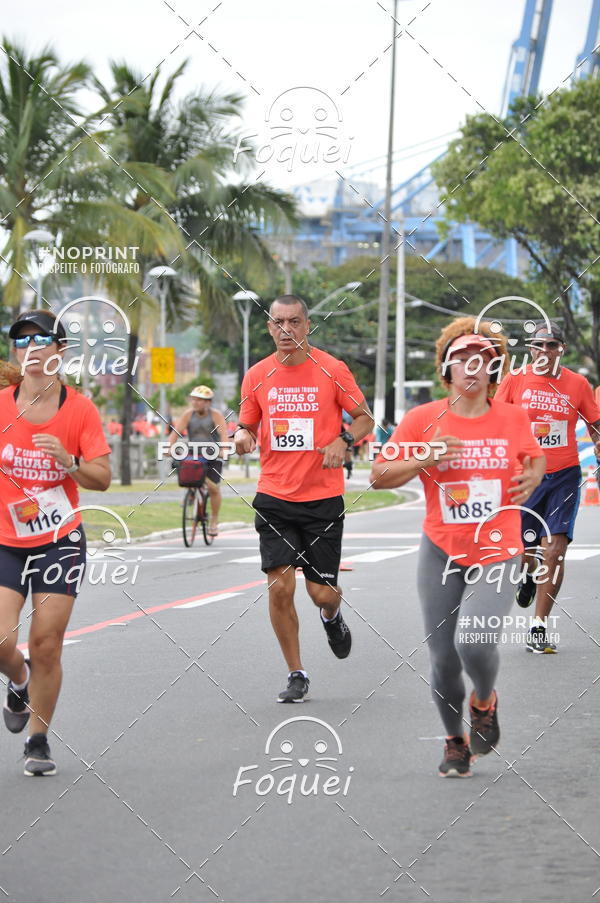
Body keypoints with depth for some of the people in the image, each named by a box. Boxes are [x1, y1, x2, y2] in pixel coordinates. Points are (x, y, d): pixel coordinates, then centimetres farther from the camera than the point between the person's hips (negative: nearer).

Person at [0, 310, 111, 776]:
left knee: (46, 645, -3)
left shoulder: (80, 409, -4)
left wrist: (69, 462, -22)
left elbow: (102, 479, -5)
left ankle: (39, 740, 15)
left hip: (60, 543, 0)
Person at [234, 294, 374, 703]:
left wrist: (342, 441, -14)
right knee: (280, 587, -9)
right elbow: (248, 426, 13)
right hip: (274, 497, 2)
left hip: (323, 499, -1)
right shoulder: (257, 376, 3)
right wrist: (243, 435, -11)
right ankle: (296, 675, 6)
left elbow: (365, 418, 5)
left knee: (322, 593, 0)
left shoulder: (332, 370, -4)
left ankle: (332, 617, 39)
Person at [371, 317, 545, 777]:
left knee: (475, 640, -23)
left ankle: (484, 701, 12)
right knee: (443, 658, 4)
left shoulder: (513, 418, 0)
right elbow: (379, 476, -1)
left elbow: (535, 458, 19)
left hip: (497, 554, -1)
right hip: (441, 553, 1)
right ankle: (455, 741, 31)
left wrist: (532, 478, -3)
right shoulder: (422, 420, -3)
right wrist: (424, 458, -17)